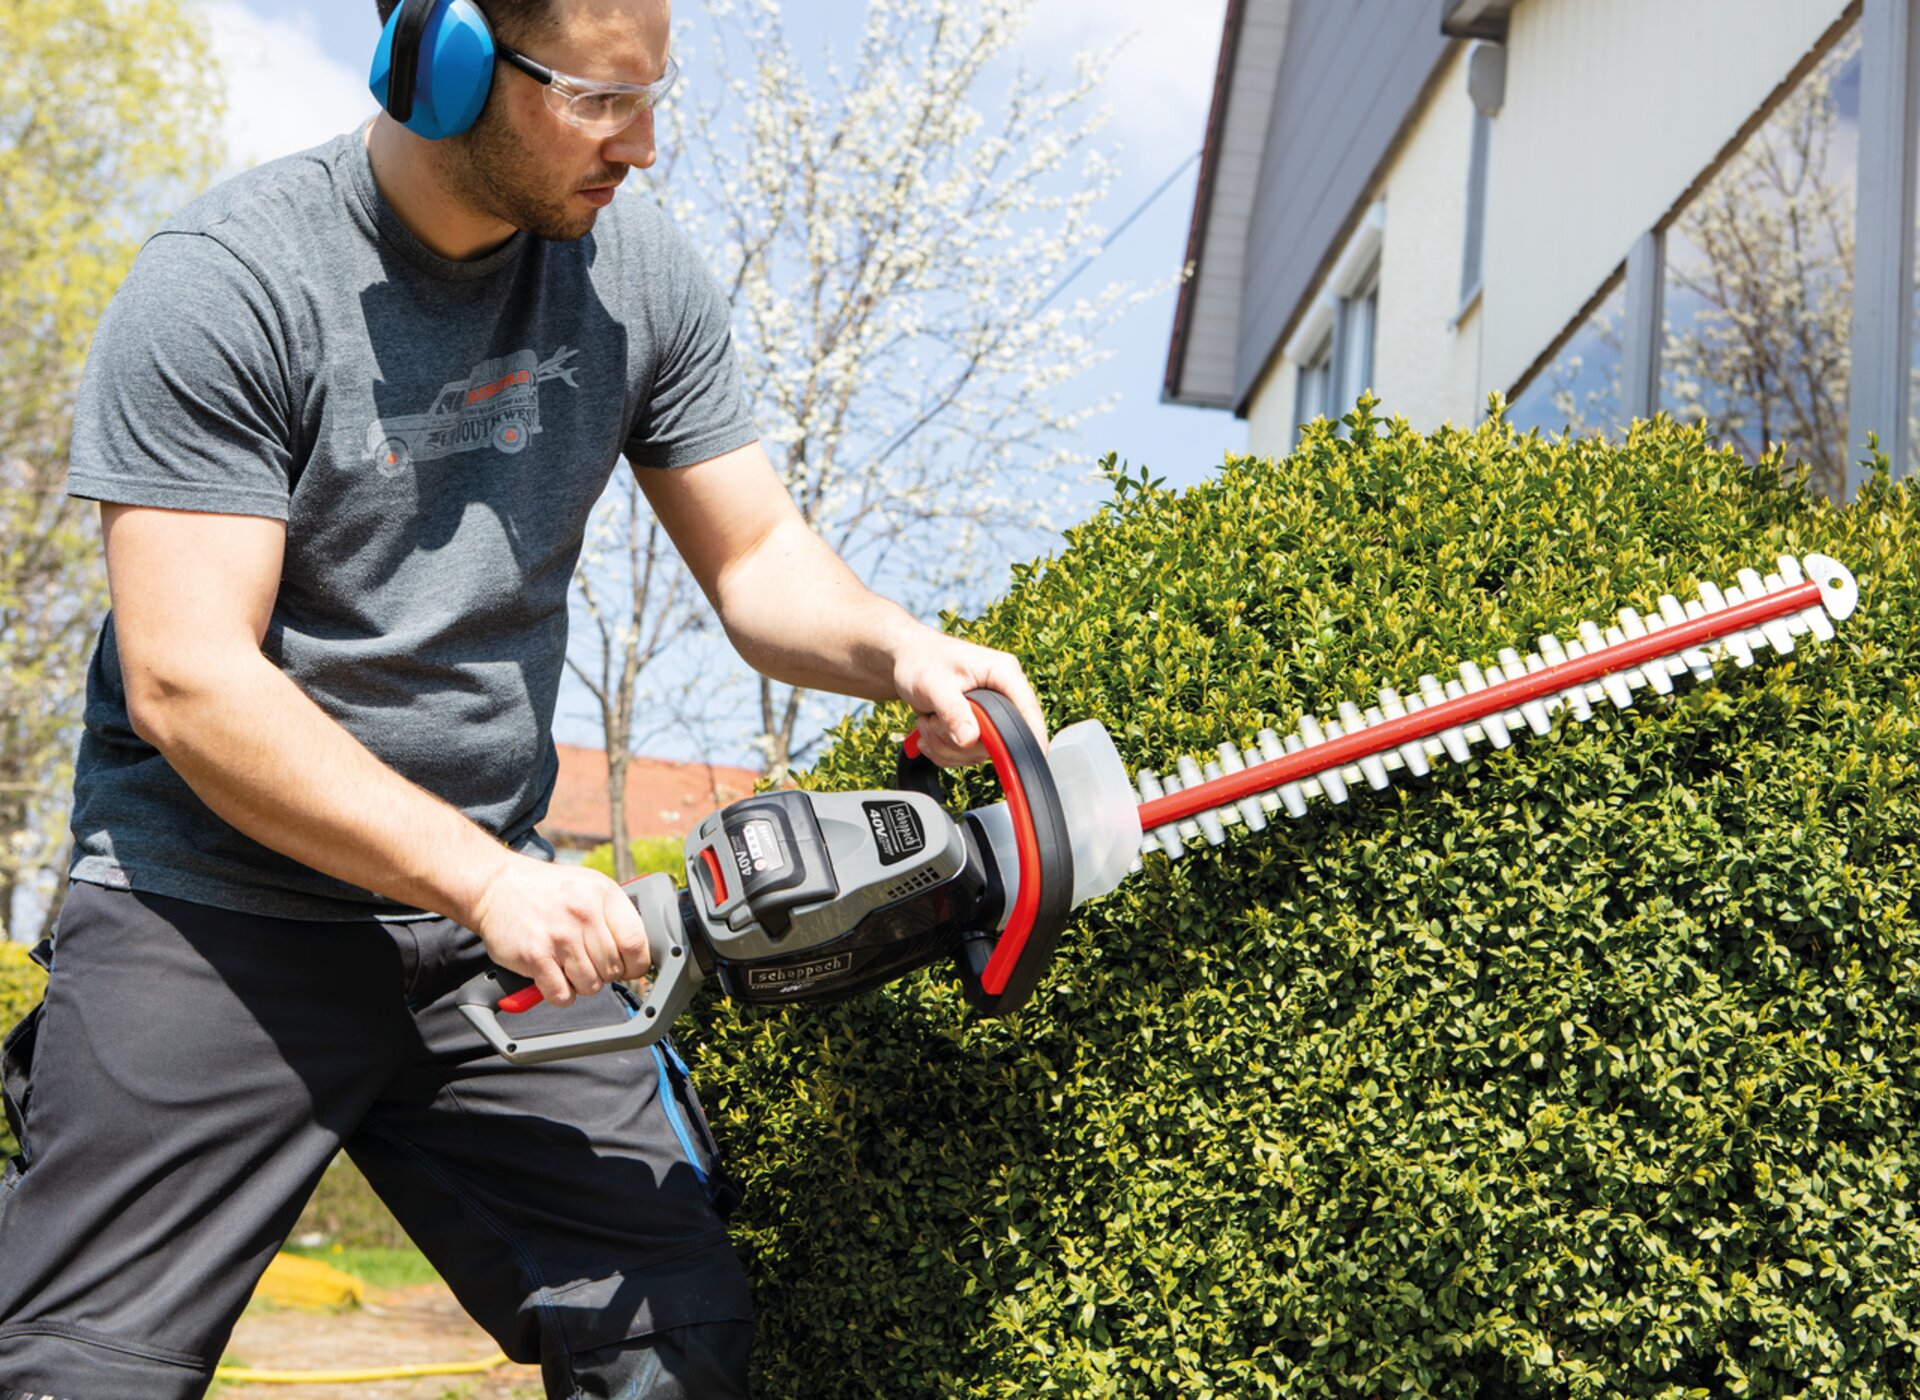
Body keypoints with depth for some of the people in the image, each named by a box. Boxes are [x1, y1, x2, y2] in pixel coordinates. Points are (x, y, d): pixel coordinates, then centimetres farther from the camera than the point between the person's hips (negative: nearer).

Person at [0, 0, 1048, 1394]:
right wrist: (487, 881, -24)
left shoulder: (635, 269, 0)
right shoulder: (228, 284, -16)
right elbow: (185, 681, -21)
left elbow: (756, 560, 8)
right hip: (219, 915, -5)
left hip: (492, 912, 5)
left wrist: (897, 651, -15)